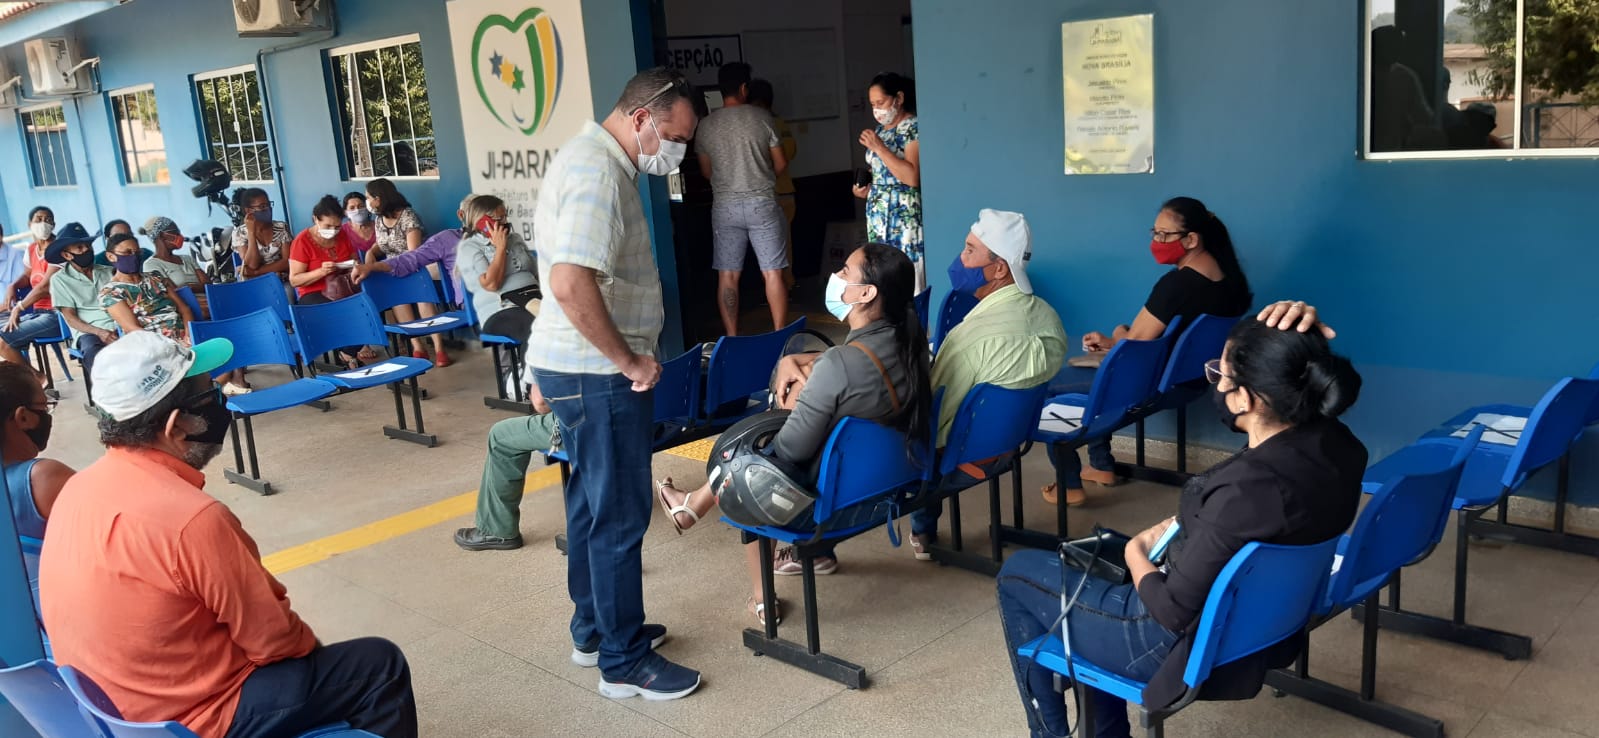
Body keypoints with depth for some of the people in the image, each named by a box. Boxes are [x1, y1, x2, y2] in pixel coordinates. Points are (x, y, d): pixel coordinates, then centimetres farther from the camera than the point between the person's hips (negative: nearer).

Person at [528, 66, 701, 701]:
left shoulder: (596, 157, 13)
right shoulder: (598, 172, -21)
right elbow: (570, 284, -32)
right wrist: (630, 362, -21)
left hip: (577, 367, 10)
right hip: (594, 372, -10)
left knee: (592, 501, 19)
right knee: (620, 512, -1)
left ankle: (594, 625, 34)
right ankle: (624, 661, 11)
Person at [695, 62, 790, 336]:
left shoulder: (706, 125, 2)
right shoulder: (761, 117, -4)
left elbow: (707, 171, 12)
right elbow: (781, 165, 3)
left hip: (725, 207, 2)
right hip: (762, 203, -2)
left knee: (727, 276, 6)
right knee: (772, 273, 4)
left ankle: (732, 338, 9)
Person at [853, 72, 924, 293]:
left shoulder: (914, 128, -9)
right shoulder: (880, 130, 16)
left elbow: (912, 177, -20)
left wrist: (878, 147, -18)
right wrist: (865, 188, 7)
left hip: (904, 219, -8)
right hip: (878, 217, 8)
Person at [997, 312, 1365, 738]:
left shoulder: (1246, 489, -35)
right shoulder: (1336, 443, -13)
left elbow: (1174, 612, -24)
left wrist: (1137, 555, -7)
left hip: (1196, 645, -8)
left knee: (1017, 574, 11)